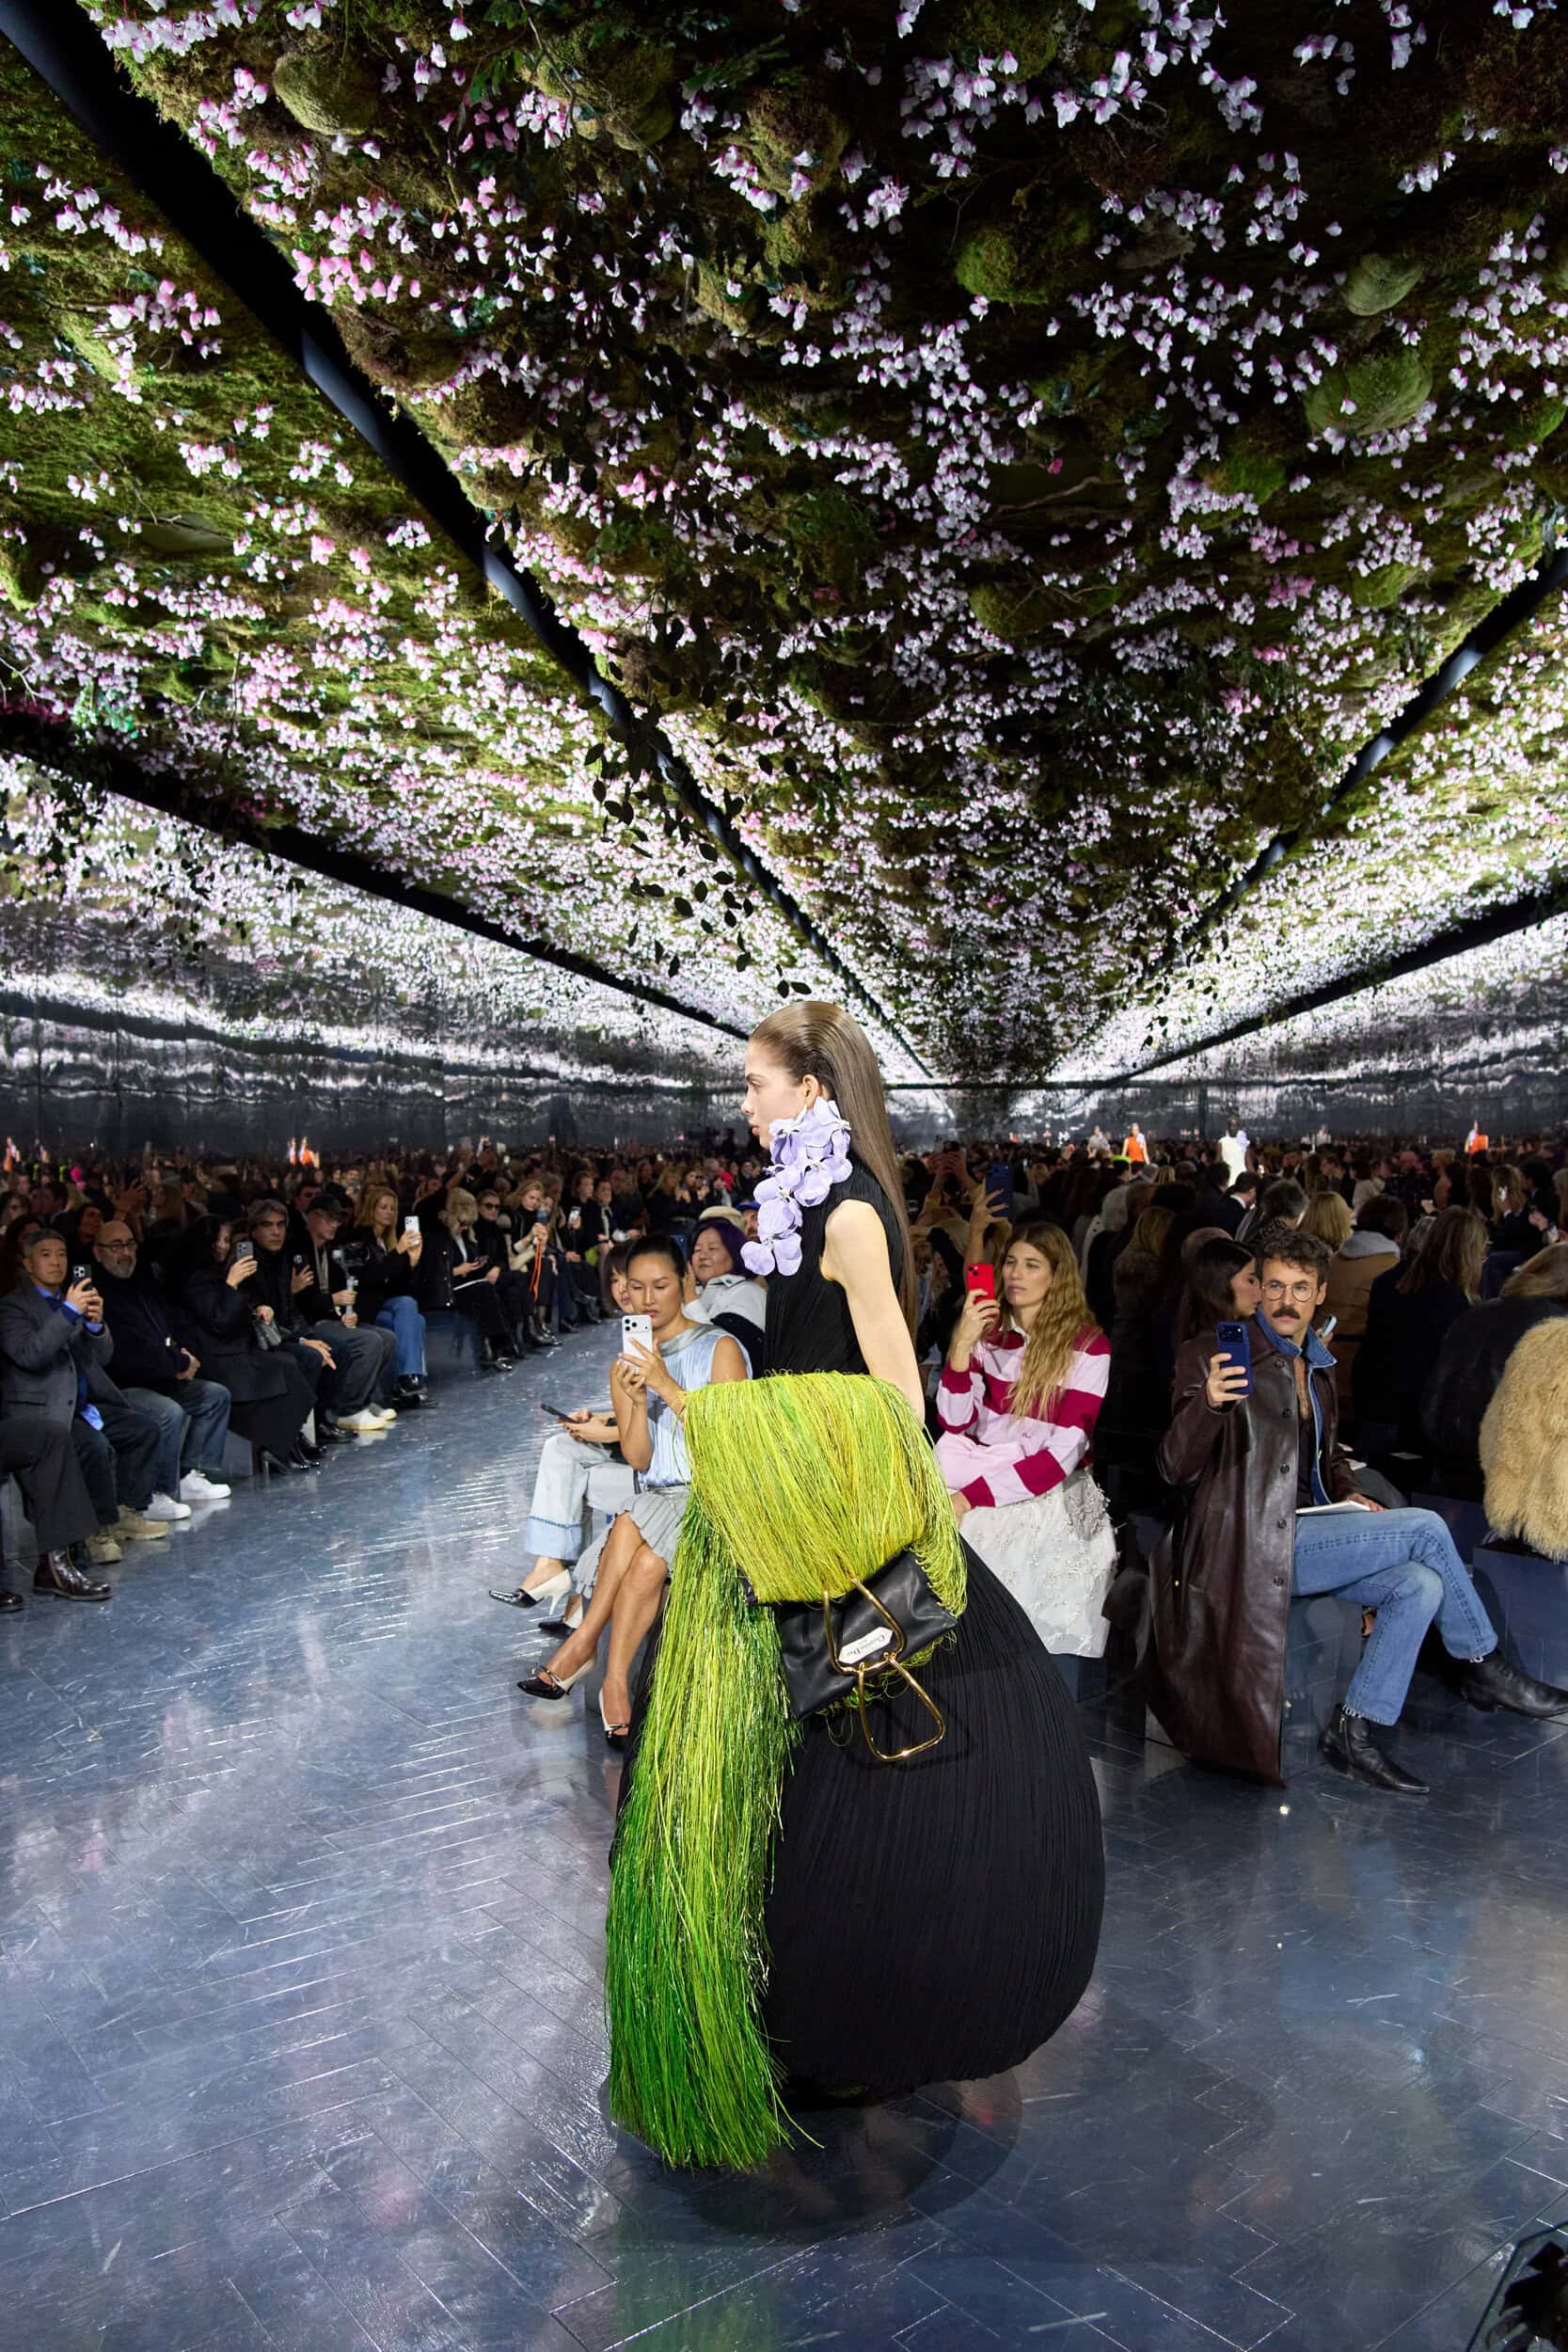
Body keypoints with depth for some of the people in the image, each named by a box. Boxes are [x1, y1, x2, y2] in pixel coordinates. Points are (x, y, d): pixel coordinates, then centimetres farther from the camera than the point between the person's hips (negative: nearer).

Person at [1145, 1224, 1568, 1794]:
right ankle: (1484, 1667, 8)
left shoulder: (1318, 1365, 15)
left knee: (1420, 1586, -15)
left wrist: (1348, 1495, 8)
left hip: (1303, 1532, 8)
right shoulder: (1214, 1356, -10)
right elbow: (1176, 1468, -17)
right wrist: (1209, 1403, -36)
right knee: (1424, 1529, -13)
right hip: (1248, 1546, -8)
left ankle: (1353, 1732, -4)